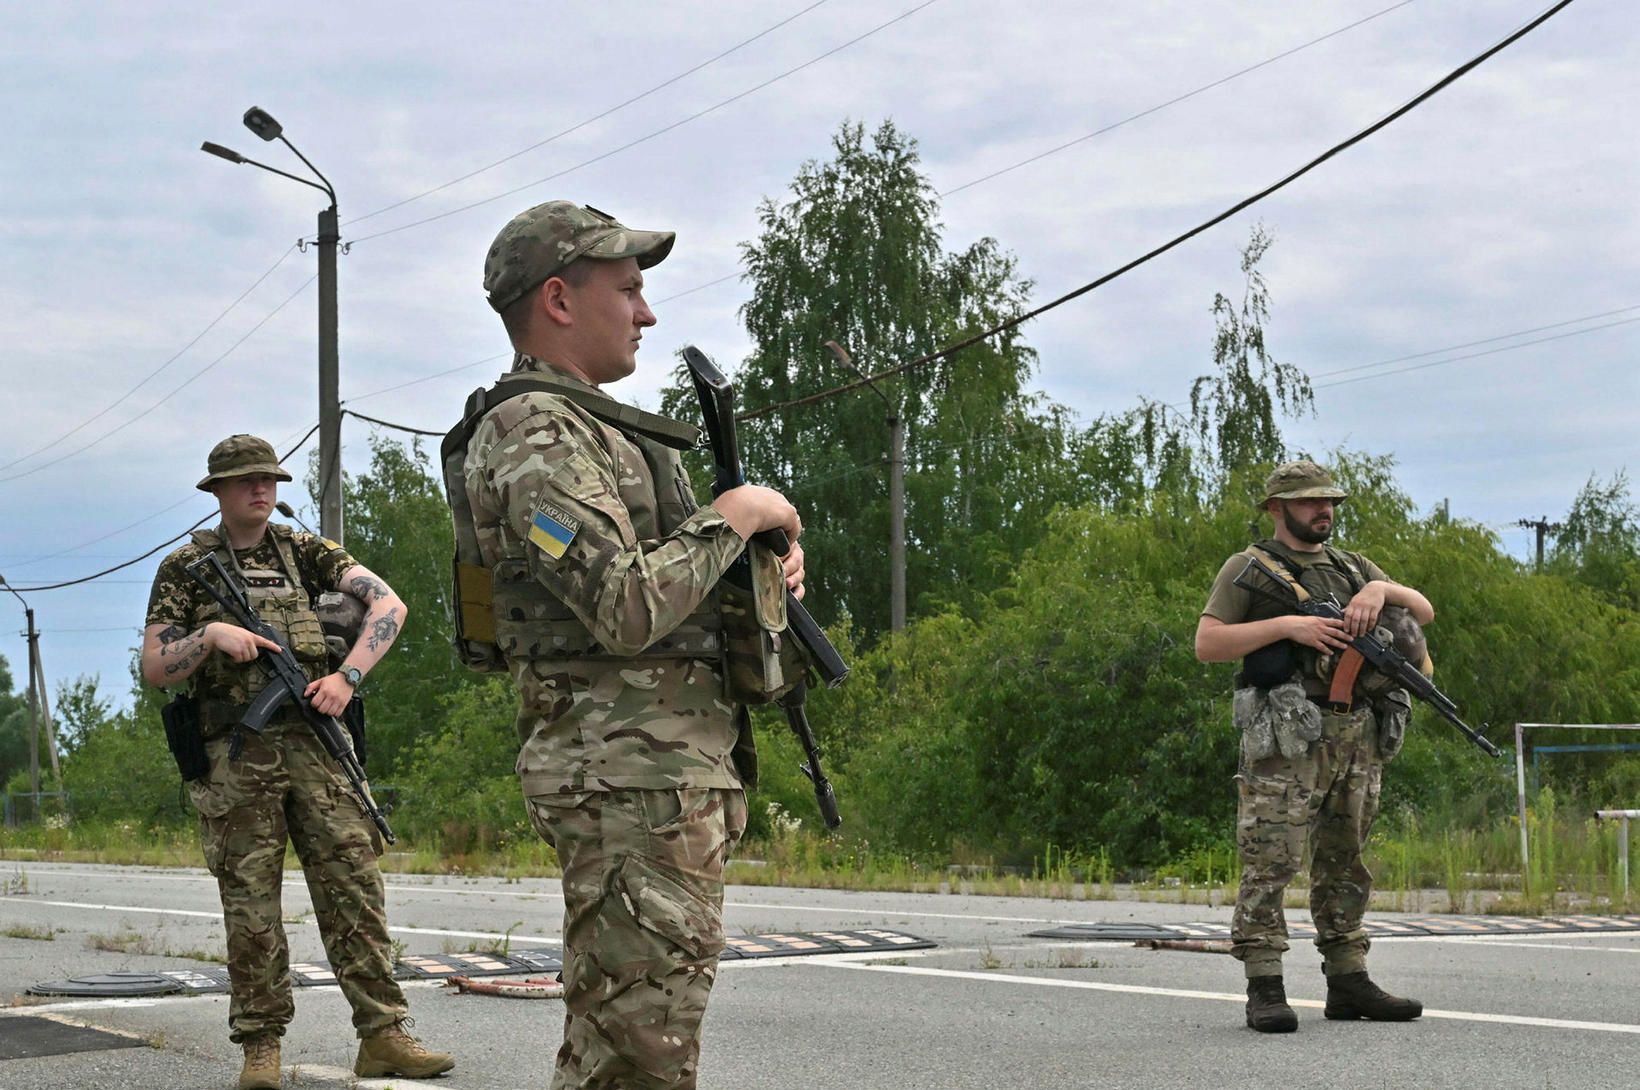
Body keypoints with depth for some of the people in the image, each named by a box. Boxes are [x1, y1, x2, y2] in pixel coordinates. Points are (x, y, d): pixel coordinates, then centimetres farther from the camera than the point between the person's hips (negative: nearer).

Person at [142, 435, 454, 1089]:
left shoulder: (306, 552, 12)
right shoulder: (185, 568, 8)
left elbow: (389, 604, 3)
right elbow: (154, 669, 4)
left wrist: (348, 676, -10)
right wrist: (211, 634, -14)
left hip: (314, 741, 2)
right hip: (235, 756, -2)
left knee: (352, 884, -3)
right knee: (250, 903, 0)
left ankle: (382, 1034, -2)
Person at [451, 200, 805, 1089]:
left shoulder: (591, 426, 20)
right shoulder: (536, 436, -13)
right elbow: (627, 610, -23)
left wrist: (767, 565, 8)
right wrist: (735, 517, -11)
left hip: (675, 770, 11)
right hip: (627, 773, -11)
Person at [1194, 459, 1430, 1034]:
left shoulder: (1352, 566, 21)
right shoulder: (1250, 568, 4)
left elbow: (1424, 612, 17)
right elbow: (1207, 643, -5)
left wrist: (1382, 589, -4)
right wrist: (1287, 625, -13)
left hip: (1358, 735, 6)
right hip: (1288, 735, -6)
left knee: (1345, 863, 10)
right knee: (1271, 862, -10)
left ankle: (1349, 984, 16)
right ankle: (1264, 990, -9)